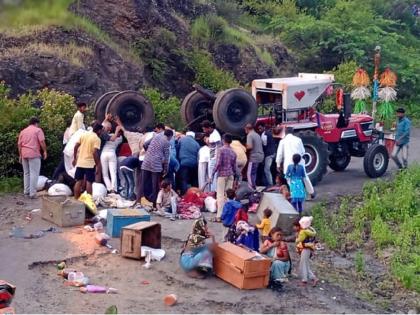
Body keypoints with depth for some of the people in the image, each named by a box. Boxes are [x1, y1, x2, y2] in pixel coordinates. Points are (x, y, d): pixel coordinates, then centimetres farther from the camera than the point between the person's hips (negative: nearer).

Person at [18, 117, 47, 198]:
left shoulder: (23, 131, 17)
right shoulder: (38, 130, 1)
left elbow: (19, 144, 15)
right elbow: (42, 141, -9)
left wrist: (20, 155, 19)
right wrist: (45, 151, -1)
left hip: (24, 154, 6)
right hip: (34, 154, -6)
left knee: (26, 173, 16)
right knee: (34, 174, -6)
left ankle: (26, 191, 18)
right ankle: (32, 193, -10)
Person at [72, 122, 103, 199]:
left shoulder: (84, 134, 8)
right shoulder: (97, 139, -9)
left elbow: (76, 147, 6)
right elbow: (95, 152, -18)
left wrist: (75, 158, 17)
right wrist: (98, 165, -13)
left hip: (80, 163, 5)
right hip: (90, 164, -5)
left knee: (79, 181, 10)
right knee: (89, 182, 0)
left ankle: (76, 199, 13)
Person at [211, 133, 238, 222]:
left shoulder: (221, 150, -7)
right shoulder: (233, 152, 10)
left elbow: (218, 163, -13)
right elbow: (234, 166, 12)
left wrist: (212, 174, -8)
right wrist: (235, 177, 21)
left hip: (222, 174, -5)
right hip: (230, 175, 5)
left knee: (220, 195, -5)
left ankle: (219, 216, -9)